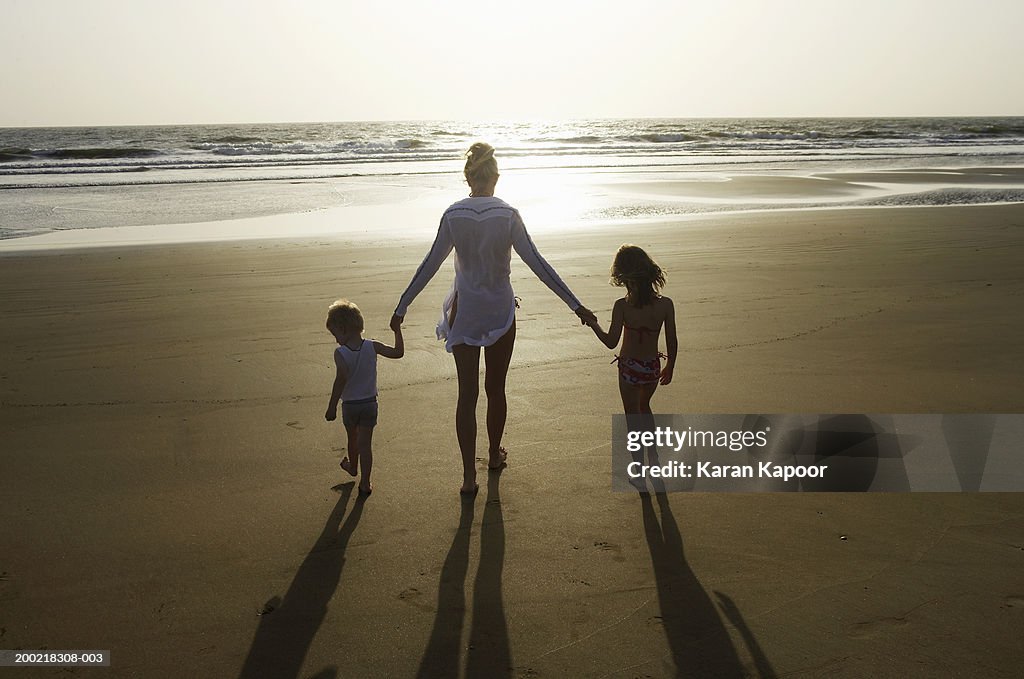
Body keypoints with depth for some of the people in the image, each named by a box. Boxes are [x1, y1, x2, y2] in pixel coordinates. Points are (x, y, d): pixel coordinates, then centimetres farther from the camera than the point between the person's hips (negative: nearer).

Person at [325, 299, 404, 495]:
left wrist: (332, 407, -21)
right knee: (365, 443, 5)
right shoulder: (372, 347, -9)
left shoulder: (340, 353, -19)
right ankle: (365, 483, 6)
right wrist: (397, 330, 9)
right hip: (370, 403, 2)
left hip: (350, 405, -1)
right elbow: (398, 352, -3)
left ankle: (353, 466, 48)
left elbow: (341, 380, -27)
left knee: (353, 438, 23)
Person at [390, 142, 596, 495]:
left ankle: (469, 475, 5)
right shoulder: (508, 215, -11)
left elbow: (430, 264, -4)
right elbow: (537, 263, -11)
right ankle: (494, 454, 36)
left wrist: (402, 307, 7)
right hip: (500, 312, 0)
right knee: (496, 388, 17)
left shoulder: (452, 215, -8)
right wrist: (576, 305, -5)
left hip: (464, 312, 0)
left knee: (467, 393, 6)